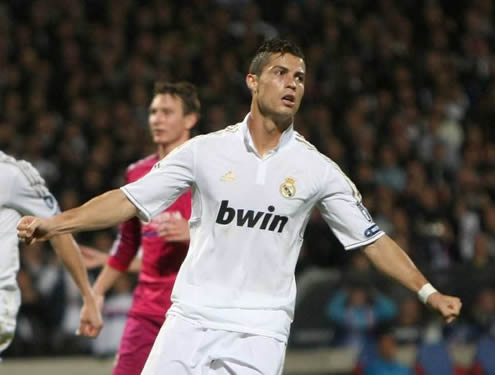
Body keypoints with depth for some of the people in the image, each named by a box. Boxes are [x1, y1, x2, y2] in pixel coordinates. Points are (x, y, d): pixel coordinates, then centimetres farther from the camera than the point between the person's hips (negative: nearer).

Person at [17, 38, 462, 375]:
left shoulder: (317, 169, 3)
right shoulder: (206, 150, 2)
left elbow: (372, 238, 5)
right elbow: (130, 200, 3)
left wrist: (428, 291, -4)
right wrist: (53, 224, -7)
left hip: (260, 330, 0)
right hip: (191, 320, 1)